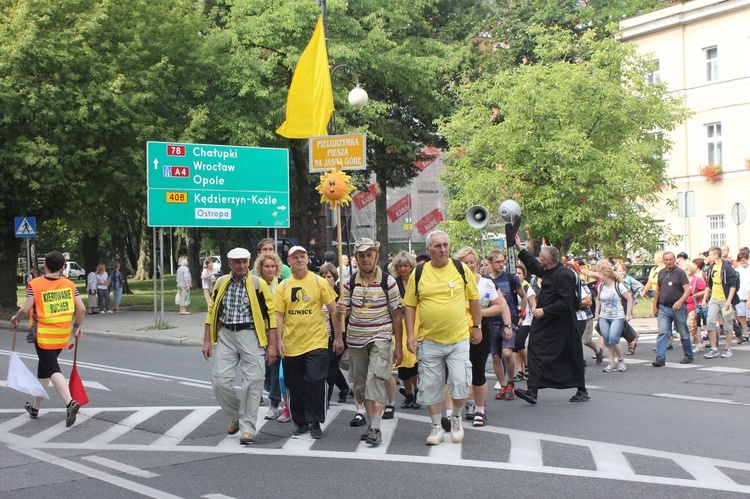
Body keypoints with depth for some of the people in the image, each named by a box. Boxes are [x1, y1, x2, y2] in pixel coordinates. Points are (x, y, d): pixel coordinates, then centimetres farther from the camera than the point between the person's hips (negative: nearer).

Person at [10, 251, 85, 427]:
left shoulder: (35, 284, -9)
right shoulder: (70, 285, 0)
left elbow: (25, 309, -14)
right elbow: (81, 308, -4)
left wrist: (16, 318, 7)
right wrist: (77, 327, 12)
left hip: (44, 335, -5)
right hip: (62, 336, 5)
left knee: (53, 370, -6)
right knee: (43, 369, 20)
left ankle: (70, 402, -27)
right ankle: (35, 407, 31)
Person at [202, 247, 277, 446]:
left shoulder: (258, 284, -2)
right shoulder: (221, 283, 8)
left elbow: (270, 314, -2)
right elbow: (211, 312, 14)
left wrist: (272, 345, -7)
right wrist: (207, 341, 8)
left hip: (251, 336, -3)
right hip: (225, 336, 3)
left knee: (252, 382, -6)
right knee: (220, 381, -1)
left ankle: (247, 428, 4)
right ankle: (236, 416, 24)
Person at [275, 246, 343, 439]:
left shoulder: (319, 282, -1)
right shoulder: (283, 286, 5)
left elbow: (333, 309, 1)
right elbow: (278, 315, 4)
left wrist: (338, 338, 0)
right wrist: (279, 340, -7)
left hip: (316, 342, -3)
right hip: (291, 345, 3)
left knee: (315, 382, -10)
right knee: (295, 387, 9)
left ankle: (315, 423, 4)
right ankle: (301, 422, 23)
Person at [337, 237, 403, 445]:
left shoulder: (388, 281, -4)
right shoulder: (349, 283, 4)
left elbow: (396, 315, -1)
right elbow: (343, 311, 9)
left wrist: (398, 346, -3)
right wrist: (340, 310, -18)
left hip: (381, 339, -4)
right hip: (356, 340, 4)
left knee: (375, 380, -18)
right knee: (361, 384, 9)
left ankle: (376, 428, -18)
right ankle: (370, 424, 23)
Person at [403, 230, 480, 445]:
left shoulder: (461, 268, 0)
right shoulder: (419, 273, 0)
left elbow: (474, 299, 9)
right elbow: (409, 305, 5)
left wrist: (477, 326, 8)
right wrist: (410, 335, -2)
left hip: (459, 339, -1)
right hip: (429, 340, 1)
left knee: (460, 382, -6)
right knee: (430, 386, 5)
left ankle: (456, 418, 21)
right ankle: (437, 427, 21)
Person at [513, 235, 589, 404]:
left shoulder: (563, 275, -18)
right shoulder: (549, 272, 10)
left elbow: (565, 303, -24)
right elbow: (533, 266, 32)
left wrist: (545, 311, -22)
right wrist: (520, 249, 32)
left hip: (561, 326, -9)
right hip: (545, 323, 9)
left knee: (571, 358, 3)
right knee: (536, 352, -1)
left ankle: (582, 390, 18)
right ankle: (533, 390, -5)